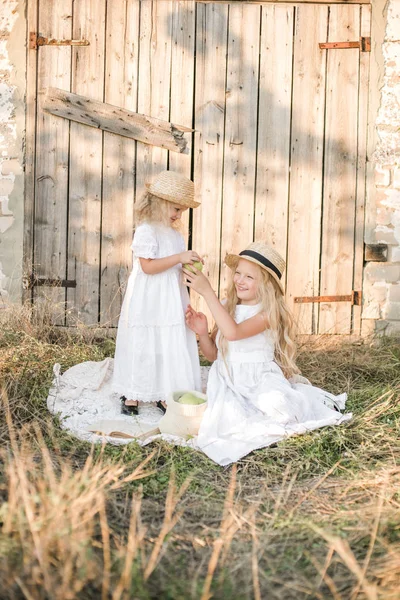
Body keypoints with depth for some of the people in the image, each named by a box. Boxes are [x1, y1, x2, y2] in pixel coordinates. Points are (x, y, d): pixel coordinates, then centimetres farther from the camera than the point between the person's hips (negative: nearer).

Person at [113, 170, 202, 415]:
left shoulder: (175, 234, 13)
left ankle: (164, 395, 17)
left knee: (172, 347, 7)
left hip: (171, 303, 7)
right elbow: (147, 266, -21)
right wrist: (179, 258, -23)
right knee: (143, 346, 1)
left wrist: (189, 265, 1)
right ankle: (132, 395, 15)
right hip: (148, 303, -7)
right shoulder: (146, 231, -12)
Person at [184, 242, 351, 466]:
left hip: (260, 378, -3)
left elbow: (233, 332, -29)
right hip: (228, 380, 3)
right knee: (229, 421, -27)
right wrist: (202, 332, -9)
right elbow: (213, 354, 12)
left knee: (273, 403, -34)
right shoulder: (226, 307, 6)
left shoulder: (268, 312, -11)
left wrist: (207, 292, -27)